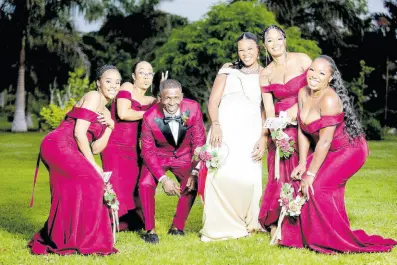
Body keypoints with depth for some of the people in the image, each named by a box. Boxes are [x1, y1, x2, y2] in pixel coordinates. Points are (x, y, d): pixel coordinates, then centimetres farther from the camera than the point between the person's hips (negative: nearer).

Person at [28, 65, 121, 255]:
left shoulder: (106, 113, 20)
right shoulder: (93, 97, -6)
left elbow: (96, 148, 13)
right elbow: (79, 133, -14)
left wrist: (110, 127, 1)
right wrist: (92, 164, -10)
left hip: (67, 151, 9)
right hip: (58, 145, -9)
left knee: (73, 194, 12)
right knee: (91, 182, -14)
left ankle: (57, 238, 27)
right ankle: (84, 241, -9)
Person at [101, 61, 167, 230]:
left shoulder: (151, 101, 17)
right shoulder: (127, 88, -1)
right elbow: (123, 113, -14)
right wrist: (147, 114, -4)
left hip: (133, 150, 6)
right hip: (115, 146, -6)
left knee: (135, 189, -4)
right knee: (117, 188, -14)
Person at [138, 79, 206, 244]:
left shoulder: (193, 109, -22)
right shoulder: (150, 117, -25)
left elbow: (199, 142, -12)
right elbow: (148, 151, -15)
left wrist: (195, 173, -19)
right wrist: (163, 179, -24)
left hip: (183, 156, 2)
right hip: (158, 157, -2)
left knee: (193, 184, -18)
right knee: (145, 184, -24)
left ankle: (177, 227, 2)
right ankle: (150, 230, -9)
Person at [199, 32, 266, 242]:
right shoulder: (228, 70, 17)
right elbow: (213, 101, 9)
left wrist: (263, 138, -3)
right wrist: (215, 125, -7)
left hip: (250, 132, 0)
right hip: (224, 130, 0)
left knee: (247, 179, -11)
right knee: (222, 175, -14)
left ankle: (247, 224, 8)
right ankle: (220, 227, -5)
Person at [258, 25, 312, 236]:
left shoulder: (302, 60, -2)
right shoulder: (265, 74, 6)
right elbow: (268, 109, 2)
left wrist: (298, 108, -15)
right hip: (281, 126, 2)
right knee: (280, 174, -2)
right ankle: (275, 222, 7)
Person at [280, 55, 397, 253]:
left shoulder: (329, 100, -29)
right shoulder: (303, 93, -6)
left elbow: (325, 141, -29)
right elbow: (302, 130, 0)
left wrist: (311, 173, -24)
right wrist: (302, 164, -4)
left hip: (350, 150, -8)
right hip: (330, 151, 8)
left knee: (317, 186, -17)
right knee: (300, 181, -3)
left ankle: (335, 242, -2)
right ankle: (305, 236, 12)